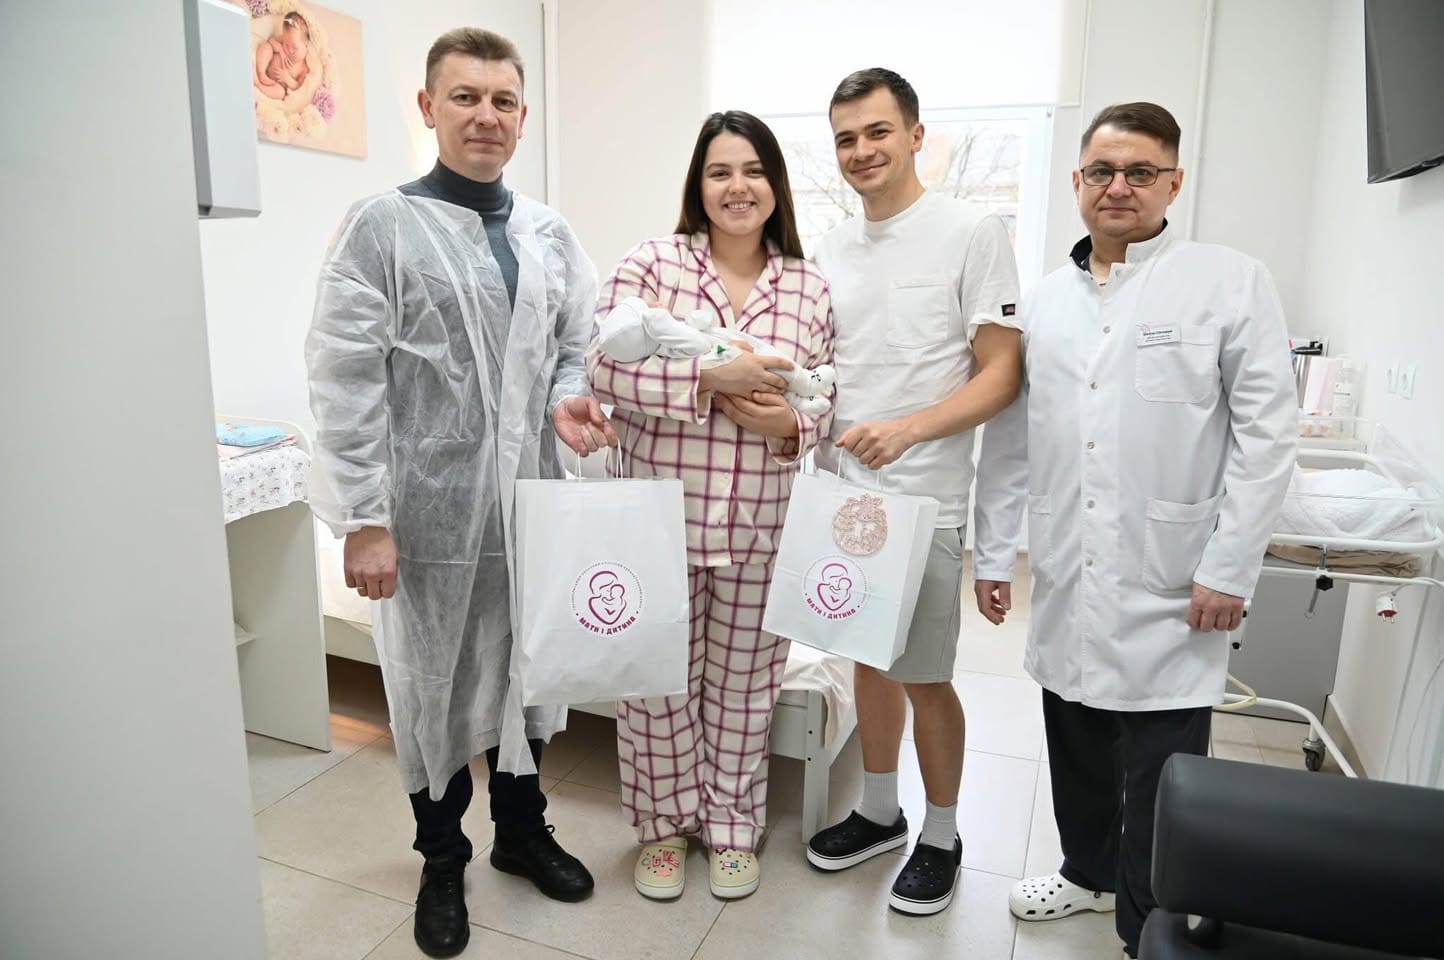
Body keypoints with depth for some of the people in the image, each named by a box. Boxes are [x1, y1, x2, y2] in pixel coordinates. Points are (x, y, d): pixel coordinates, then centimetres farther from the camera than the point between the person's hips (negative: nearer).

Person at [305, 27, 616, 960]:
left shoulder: (549, 232, 7)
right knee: (435, 689, 12)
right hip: (430, 506, -4)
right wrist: (365, 519, -13)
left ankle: (523, 829, 41)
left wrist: (569, 397, -9)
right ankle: (442, 860, 35)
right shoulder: (382, 226, -6)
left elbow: (575, 344, 14)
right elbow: (346, 381, -10)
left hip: (529, 498, 4)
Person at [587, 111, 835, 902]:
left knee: (742, 682, 15)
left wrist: (791, 424, -13)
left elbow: (826, 402, 9)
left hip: (761, 528, 2)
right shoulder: (650, 263, -2)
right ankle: (663, 823, 36)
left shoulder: (810, 286, 5)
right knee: (660, 680, 12)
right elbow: (607, 368, -13)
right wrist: (713, 375, -21)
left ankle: (732, 824, 37)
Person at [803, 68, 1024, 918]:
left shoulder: (973, 232, -6)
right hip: (842, 490, 6)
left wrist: (905, 430, -23)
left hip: (922, 499, -5)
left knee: (924, 678, 5)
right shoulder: (832, 248, 10)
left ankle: (942, 837, 27)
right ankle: (879, 813, 36)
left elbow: (1003, 374, -10)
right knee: (871, 660, 17)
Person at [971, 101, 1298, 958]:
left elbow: (1268, 432, -6)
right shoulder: (1043, 301, 10)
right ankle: (1088, 871, 41)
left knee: (1158, 777, 4)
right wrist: (995, 551, 9)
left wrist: (1229, 569, -10)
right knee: (1076, 745, 17)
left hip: (1171, 587, -4)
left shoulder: (1233, 282, -2)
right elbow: (1010, 436, 10)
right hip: (1069, 582, 4)